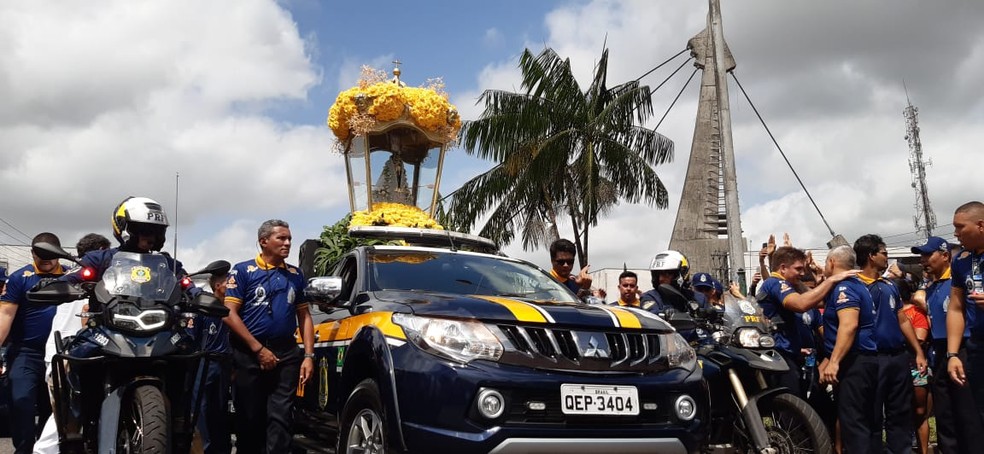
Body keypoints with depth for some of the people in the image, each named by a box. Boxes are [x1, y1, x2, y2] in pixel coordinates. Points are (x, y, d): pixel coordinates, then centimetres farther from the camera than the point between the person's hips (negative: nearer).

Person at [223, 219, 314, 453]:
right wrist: (259, 349, -12)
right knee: (249, 419, 6)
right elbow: (230, 314, -8)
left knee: (280, 417, -2)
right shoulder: (243, 271, -1)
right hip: (250, 354, -2)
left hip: (287, 354, 3)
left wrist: (308, 356, 1)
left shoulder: (296, 275, 12)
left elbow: (304, 317, 12)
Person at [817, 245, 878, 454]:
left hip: (854, 362, -11)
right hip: (866, 359, 11)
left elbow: (849, 325, -26)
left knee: (852, 421, -11)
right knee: (866, 420, 13)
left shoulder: (843, 287, -13)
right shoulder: (856, 285, 20)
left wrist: (834, 361, -28)